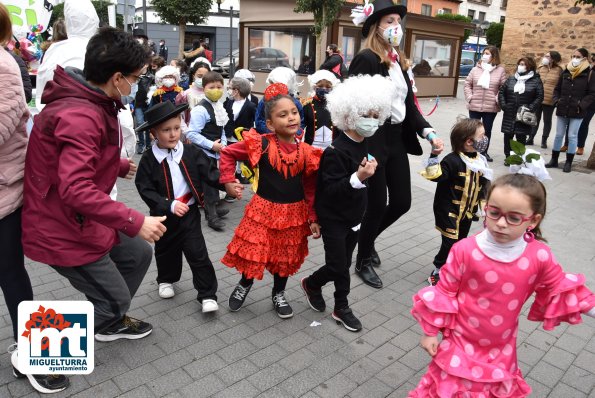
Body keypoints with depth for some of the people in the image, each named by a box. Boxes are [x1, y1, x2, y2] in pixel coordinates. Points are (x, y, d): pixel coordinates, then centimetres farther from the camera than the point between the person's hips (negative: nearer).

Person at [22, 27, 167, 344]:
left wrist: (119, 166, 27)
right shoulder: (80, 117, -29)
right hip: (63, 229, -10)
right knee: (116, 298, 2)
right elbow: (76, 190, -37)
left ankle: (110, 323, 39)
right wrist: (135, 222, -34)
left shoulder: (87, 103, 3)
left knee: (139, 255, 18)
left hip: (80, 219, 10)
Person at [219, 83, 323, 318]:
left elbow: (310, 188, 1)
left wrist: (313, 218, 1)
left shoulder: (307, 152, -6)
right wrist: (228, 180, -6)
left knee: (286, 255, 16)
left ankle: (278, 294, 41)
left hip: (294, 212, 3)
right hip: (264, 209, -2)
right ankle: (245, 284, 39)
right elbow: (228, 153, -2)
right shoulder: (261, 144, -14)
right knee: (253, 251, 6)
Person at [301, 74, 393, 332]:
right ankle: (310, 284, 28)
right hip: (333, 218, -7)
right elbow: (329, 190, -28)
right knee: (337, 266, -1)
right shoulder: (336, 151, -24)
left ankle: (341, 308, 29)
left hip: (353, 215, 7)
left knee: (344, 264, 15)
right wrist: (358, 178, -38)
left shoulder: (365, 145, 2)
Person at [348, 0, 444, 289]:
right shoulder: (366, 59, -12)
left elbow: (408, 104, 15)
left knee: (402, 202, 11)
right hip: (373, 140, -8)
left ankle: (367, 240, 38)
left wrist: (427, 131, 1)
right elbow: (355, 104, -18)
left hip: (397, 139, 8)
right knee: (377, 204, 2)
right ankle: (363, 262, 24)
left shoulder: (399, 61, 14)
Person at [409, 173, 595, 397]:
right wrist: (430, 332, -5)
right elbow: (444, 292, -11)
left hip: (502, 347, 3)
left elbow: (560, 289, 4)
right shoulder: (465, 250, -23)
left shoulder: (540, 256, -16)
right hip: (462, 341, -2)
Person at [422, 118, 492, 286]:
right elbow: (434, 175, -35)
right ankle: (437, 272, 15)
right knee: (450, 244, -5)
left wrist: (483, 203, 14)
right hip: (449, 210, -7)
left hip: (467, 211, 7)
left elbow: (483, 185, 14)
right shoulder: (452, 161, -22)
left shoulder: (480, 160, 2)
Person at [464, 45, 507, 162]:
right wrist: (469, 97, -4)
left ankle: (484, 152, 24)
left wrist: (498, 99, -10)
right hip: (474, 106, 0)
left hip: (491, 107, 0)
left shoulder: (500, 70, 0)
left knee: (487, 130, 10)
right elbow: (467, 84, 7)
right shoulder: (476, 69, 3)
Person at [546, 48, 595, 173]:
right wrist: (556, 100, -1)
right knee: (559, 135, 10)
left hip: (577, 112, -4)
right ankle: (554, 160, 20)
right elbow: (557, 89, 15)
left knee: (572, 136, 2)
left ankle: (569, 162, 11)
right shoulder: (566, 72, 7)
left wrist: (582, 105, -16)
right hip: (562, 110, 4)